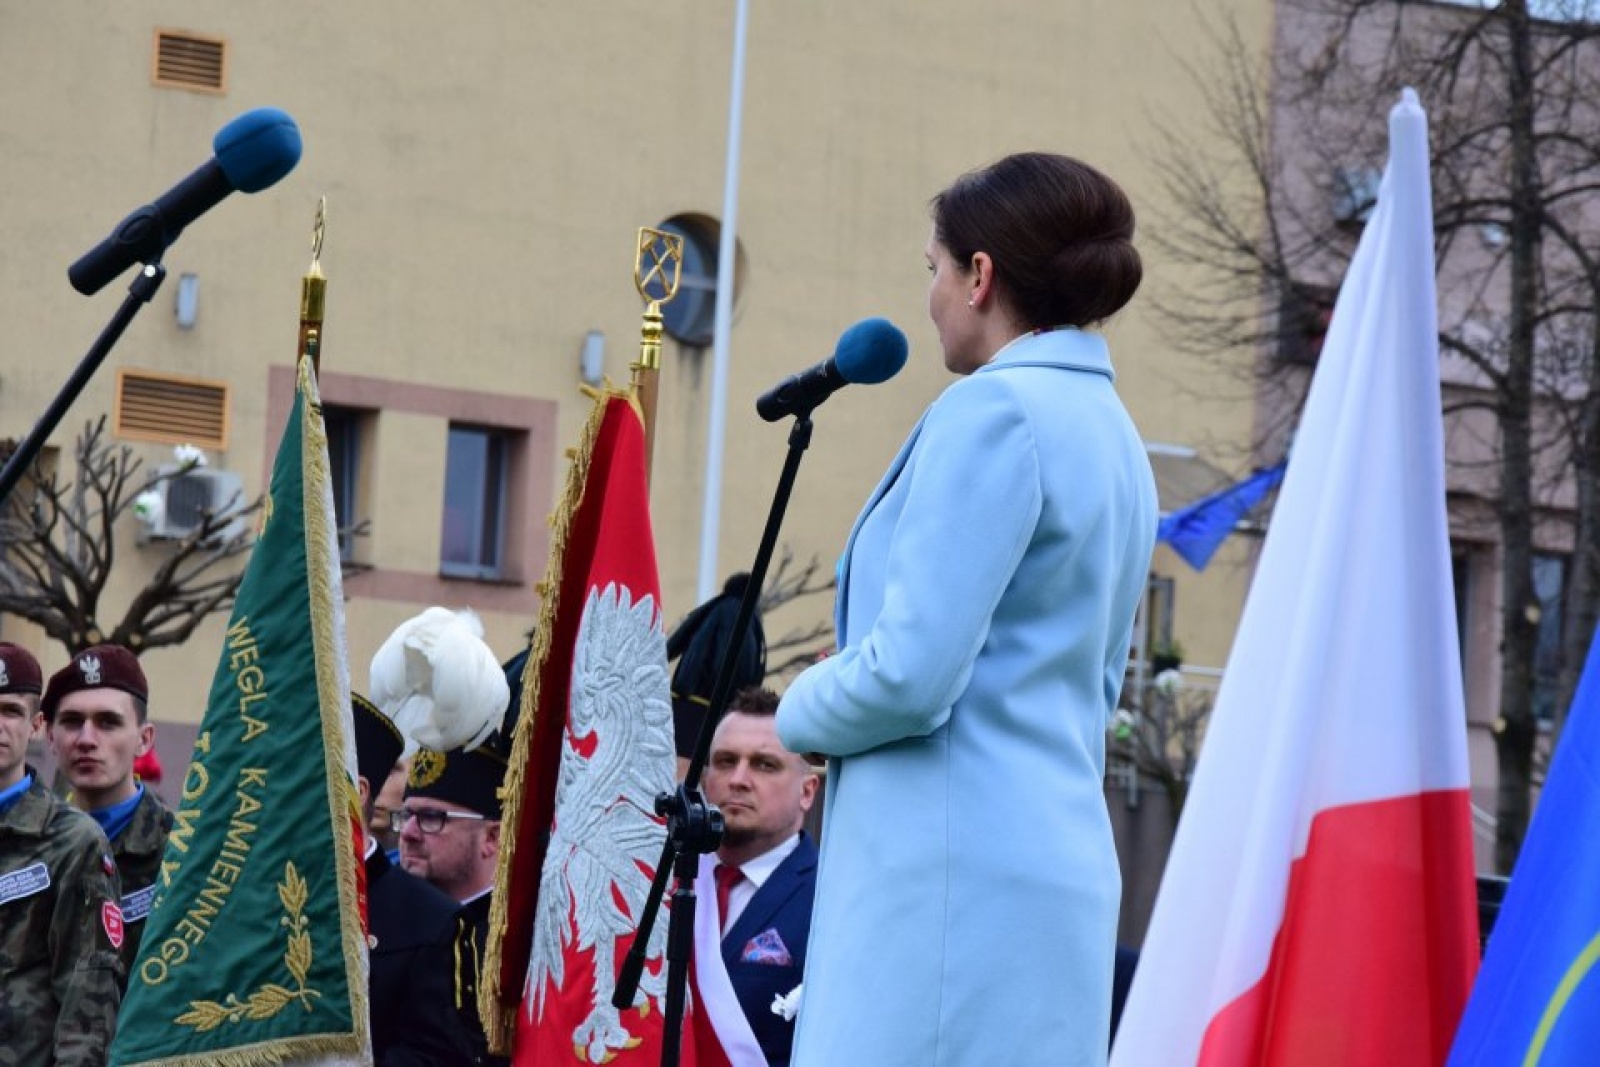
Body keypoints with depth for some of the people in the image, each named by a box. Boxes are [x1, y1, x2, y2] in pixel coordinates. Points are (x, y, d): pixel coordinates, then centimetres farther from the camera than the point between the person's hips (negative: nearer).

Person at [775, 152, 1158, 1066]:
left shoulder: (996, 411, -10)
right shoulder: (1115, 434, 19)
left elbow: (910, 674, -16)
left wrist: (804, 710, 4)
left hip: (961, 868, -10)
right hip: (1059, 848, 10)